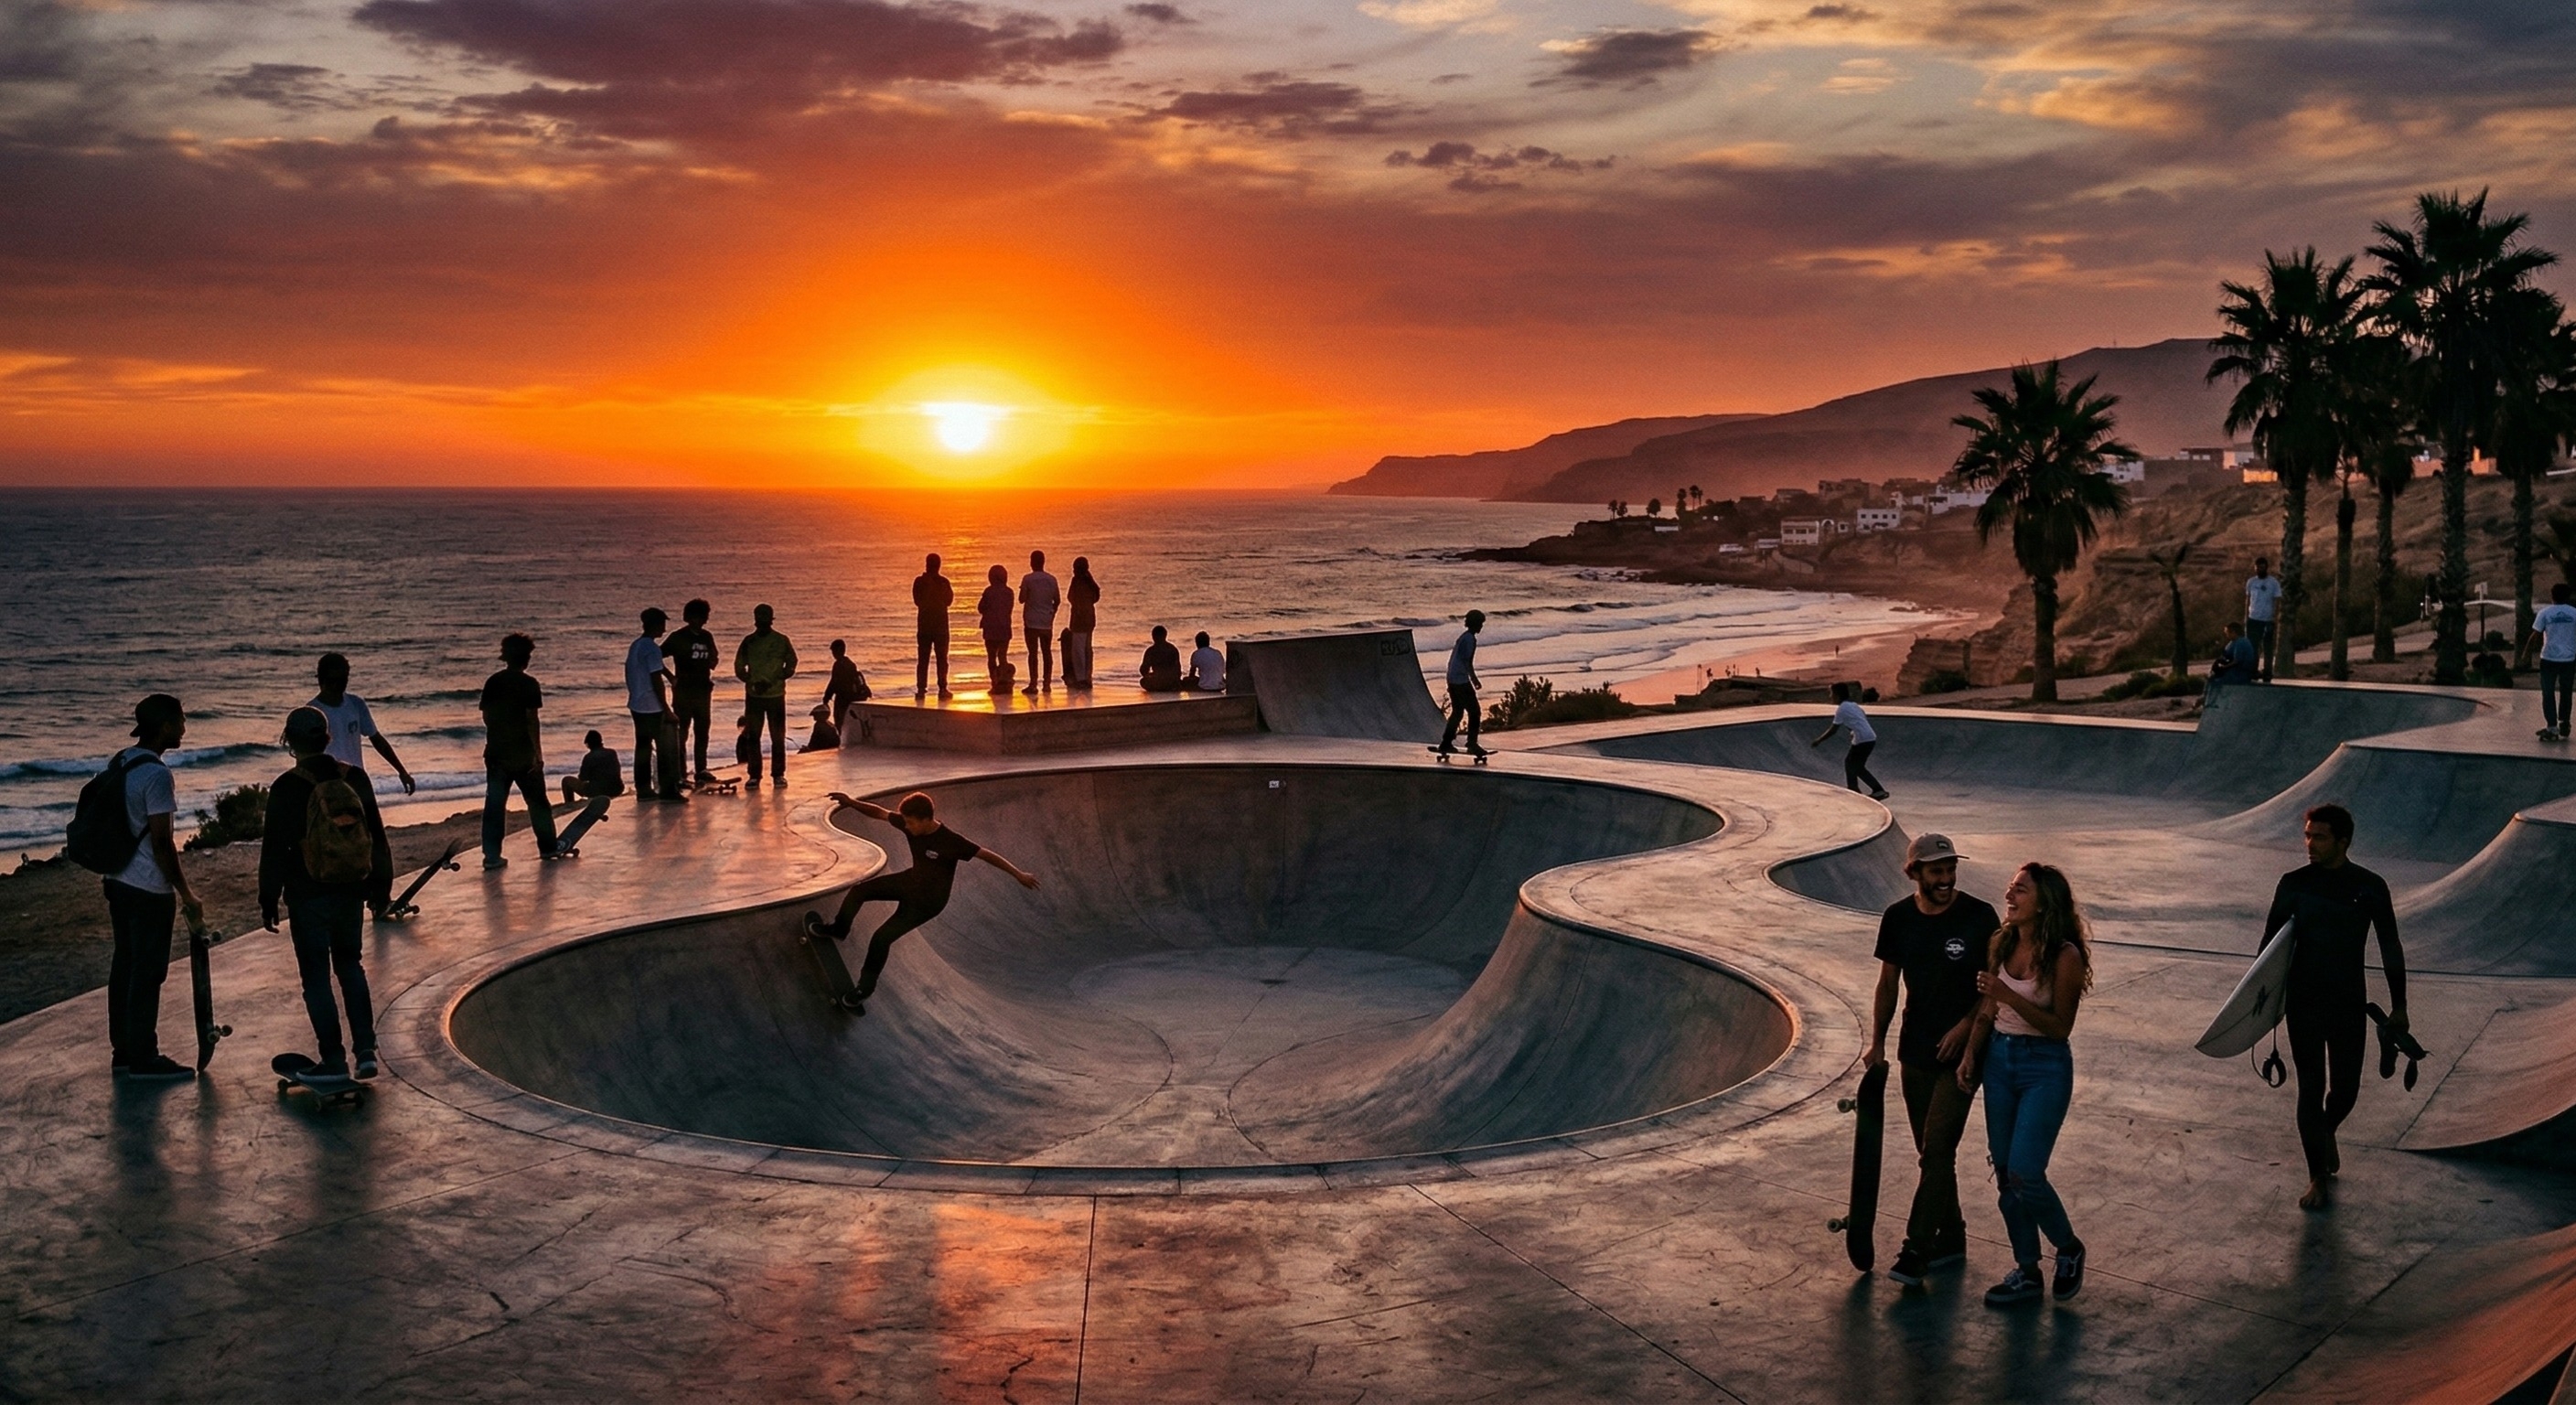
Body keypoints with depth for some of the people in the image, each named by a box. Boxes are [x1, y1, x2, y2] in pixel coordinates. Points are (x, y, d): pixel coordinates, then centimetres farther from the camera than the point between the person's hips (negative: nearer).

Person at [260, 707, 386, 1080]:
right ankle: (365, 1048, 10)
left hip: (308, 898, -4)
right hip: (352, 892, 4)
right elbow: (377, 836, 7)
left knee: (316, 976, 6)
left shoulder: (286, 789, -12)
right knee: (350, 965, 20)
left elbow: (274, 850, -9)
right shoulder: (355, 779, 0)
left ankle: (334, 1059, 8)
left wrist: (268, 901, 0)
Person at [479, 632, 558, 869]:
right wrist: (538, 752, -10)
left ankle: (492, 855, 0)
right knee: (537, 801, 12)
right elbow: (531, 719, -13)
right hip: (523, 754, -4)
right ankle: (548, 847, 22)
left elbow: (486, 716, 8)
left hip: (496, 752, 4)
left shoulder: (492, 682, 4)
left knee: (494, 804, 4)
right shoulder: (528, 684, -10)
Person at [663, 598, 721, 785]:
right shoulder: (678, 637, -8)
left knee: (702, 732, 12)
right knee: (681, 733, -2)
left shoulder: (707, 637, 9)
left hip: (703, 690, 6)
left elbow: (712, 662, 19)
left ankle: (701, 770, 21)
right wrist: (671, 677, -13)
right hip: (684, 691, -6)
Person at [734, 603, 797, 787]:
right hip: (753, 696, 1)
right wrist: (753, 682, -10)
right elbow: (739, 667, 7)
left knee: (778, 737, 2)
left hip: (776, 695, -1)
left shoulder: (781, 641, 1)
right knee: (753, 736, 1)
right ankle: (754, 774, 6)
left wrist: (772, 682, -10)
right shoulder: (749, 641, 5)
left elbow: (791, 667, 3)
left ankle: (778, 773, 10)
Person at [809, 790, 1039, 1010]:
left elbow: (987, 855, -31)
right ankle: (838, 930, 43)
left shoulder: (950, 841, -36)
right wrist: (852, 803, -19)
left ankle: (867, 986, 17)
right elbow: (880, 813, -6)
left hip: (929, 900, -7)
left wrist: (1019, 874, -32)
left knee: (881, 938, -8)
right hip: (911, 880, 7)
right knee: (858, 892, 12)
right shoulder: (910, 824, -18)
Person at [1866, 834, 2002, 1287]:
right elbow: (1888, 985, 9)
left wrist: (1966, 1026, -15)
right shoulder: (1898, 919, 1)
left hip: (1961, 1051, -5)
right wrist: (1877, 1042, 5)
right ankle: (1951, 1237, 27)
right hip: (1915, 1050, 5)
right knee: (1932, 1151, 13)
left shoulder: (1979, 918, -11)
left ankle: (1916, 1252, -9)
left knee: (1938, 1149, -10)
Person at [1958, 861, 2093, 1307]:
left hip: (2045, 1068, -6)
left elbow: (2060, 1027, -16)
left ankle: (2069, 1250, 17)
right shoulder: (2001, 944, 3)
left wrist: (2009, 996, -24)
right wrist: (1971, 1054, 2)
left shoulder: (2064, 956, -15)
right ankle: (2026, 1271, 21)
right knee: (2004, 1171, 9)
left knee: (2025, 1173, -10)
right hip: (1999, 1059, 6)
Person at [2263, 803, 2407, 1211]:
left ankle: (2327, 1133, 43)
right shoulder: (2294, 884, -3)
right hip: (2303, 1002, 0)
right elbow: (2271, 942, 4)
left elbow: (2390, 948, 2)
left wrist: (2398, 1005, 2)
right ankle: (2318, 1178, 9)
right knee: (2311, 1088, 0)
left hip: (2350, 1004, 0)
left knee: (2346, 1087, 8)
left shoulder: (2370, 887, -5)